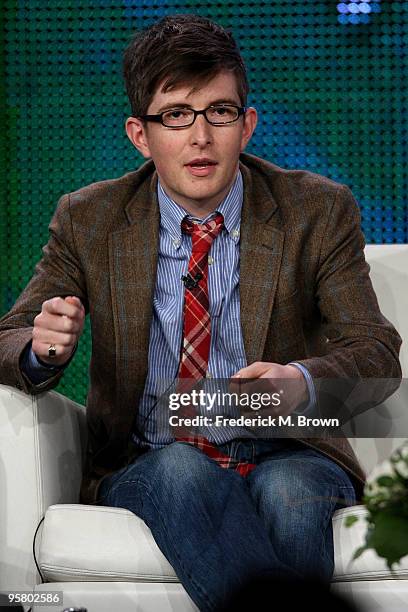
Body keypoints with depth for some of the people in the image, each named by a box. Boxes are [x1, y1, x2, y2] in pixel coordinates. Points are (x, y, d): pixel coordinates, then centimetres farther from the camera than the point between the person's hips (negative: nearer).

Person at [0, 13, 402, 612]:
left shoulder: (319, 211, 1)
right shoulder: (88, 220, 4)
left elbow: (377, 354, -4)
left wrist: (301, 383, -28)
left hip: (285, 454, -1)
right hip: (147, 466, 1)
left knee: (288, 492, -36)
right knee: (179, 470, -35)